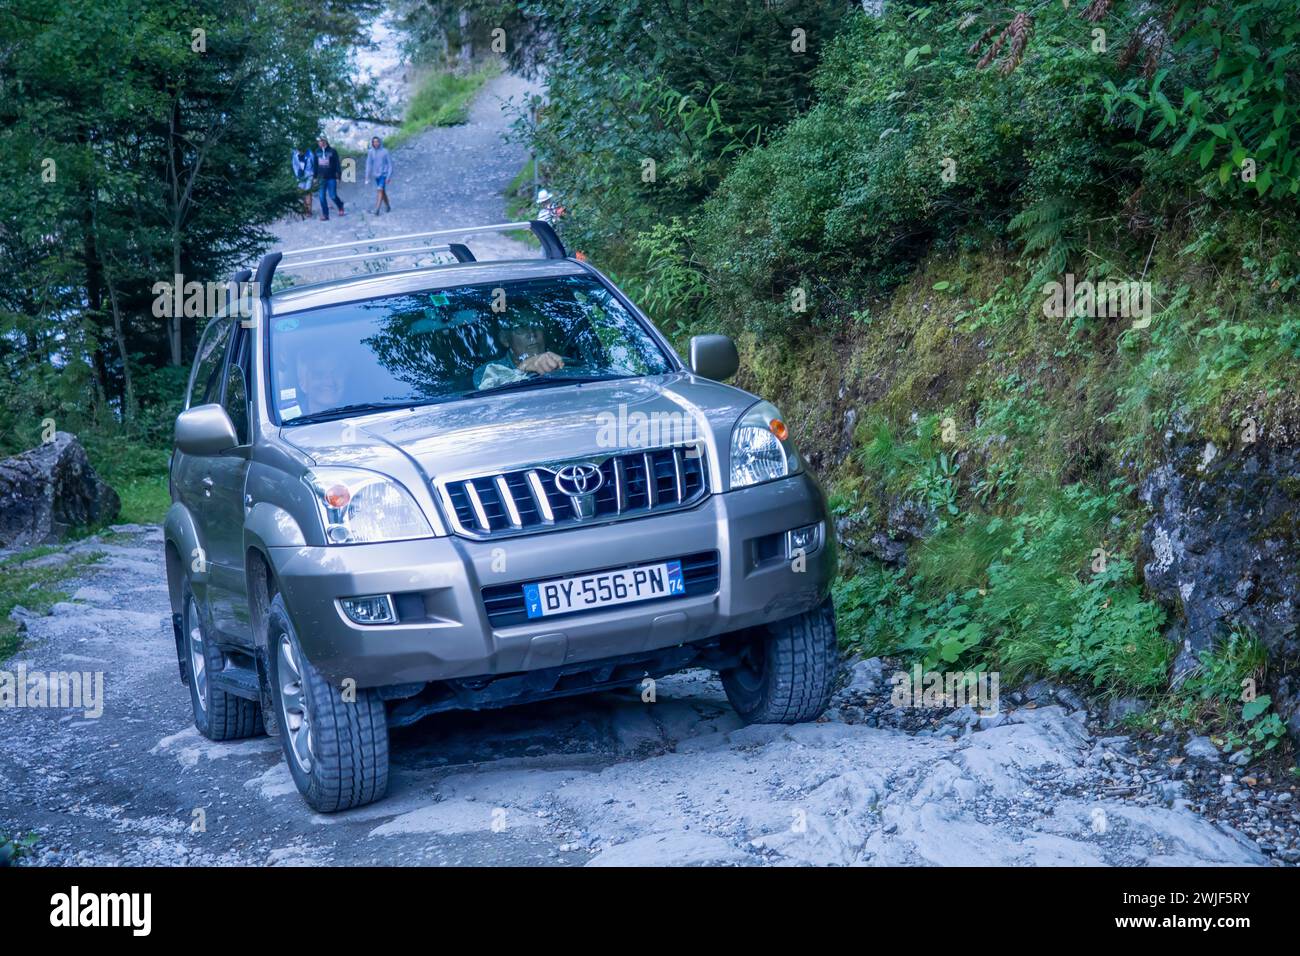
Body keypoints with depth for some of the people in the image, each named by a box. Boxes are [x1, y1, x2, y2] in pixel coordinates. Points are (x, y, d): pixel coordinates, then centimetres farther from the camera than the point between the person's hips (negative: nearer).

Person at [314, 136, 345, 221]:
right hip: (321, 178, 4)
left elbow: (337, 165, -4)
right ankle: (325, 215, 7)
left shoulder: (332, 151, -5)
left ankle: (340, 207, 25)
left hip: (331, 178, -4)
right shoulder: (317, 152, 7)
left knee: (333, 196, -4)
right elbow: (315, 165, 14)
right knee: (322, 197, 0)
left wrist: (338, 177, -8)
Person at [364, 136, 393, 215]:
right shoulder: (370, 152, 0)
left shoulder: (385, 152, -10)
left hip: (384, 174, -4)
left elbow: (390, 164, -6)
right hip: (376, 175, 4)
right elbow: (369, 165, 4)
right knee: (383, 191, 14)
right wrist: (367, 177, 0)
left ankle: (377, 209, -21)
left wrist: (389, 176, -11)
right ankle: (387, 207, 30)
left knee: (380, 190, -16)